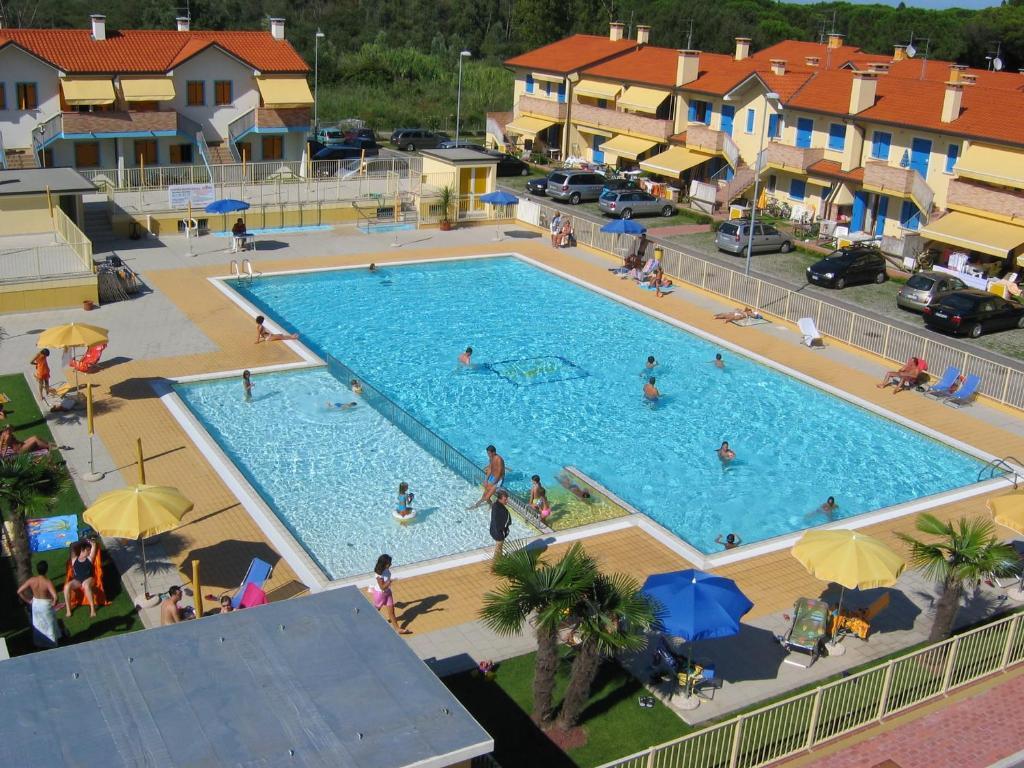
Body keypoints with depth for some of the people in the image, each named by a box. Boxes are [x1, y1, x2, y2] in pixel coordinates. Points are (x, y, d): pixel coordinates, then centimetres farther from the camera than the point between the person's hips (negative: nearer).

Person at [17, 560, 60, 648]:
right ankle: (52, 645, 32)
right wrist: (54, 603, -19)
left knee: (37, 625, 25)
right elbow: (55, 596, -40)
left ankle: (39, 645, 42)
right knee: (49, 625, 18)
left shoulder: (32, 580, -17)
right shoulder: (48, 582, -30)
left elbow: (19, 591, -10)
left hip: (35, 604, 4)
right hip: (46, 605, -4)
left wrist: (28, 600, 1)